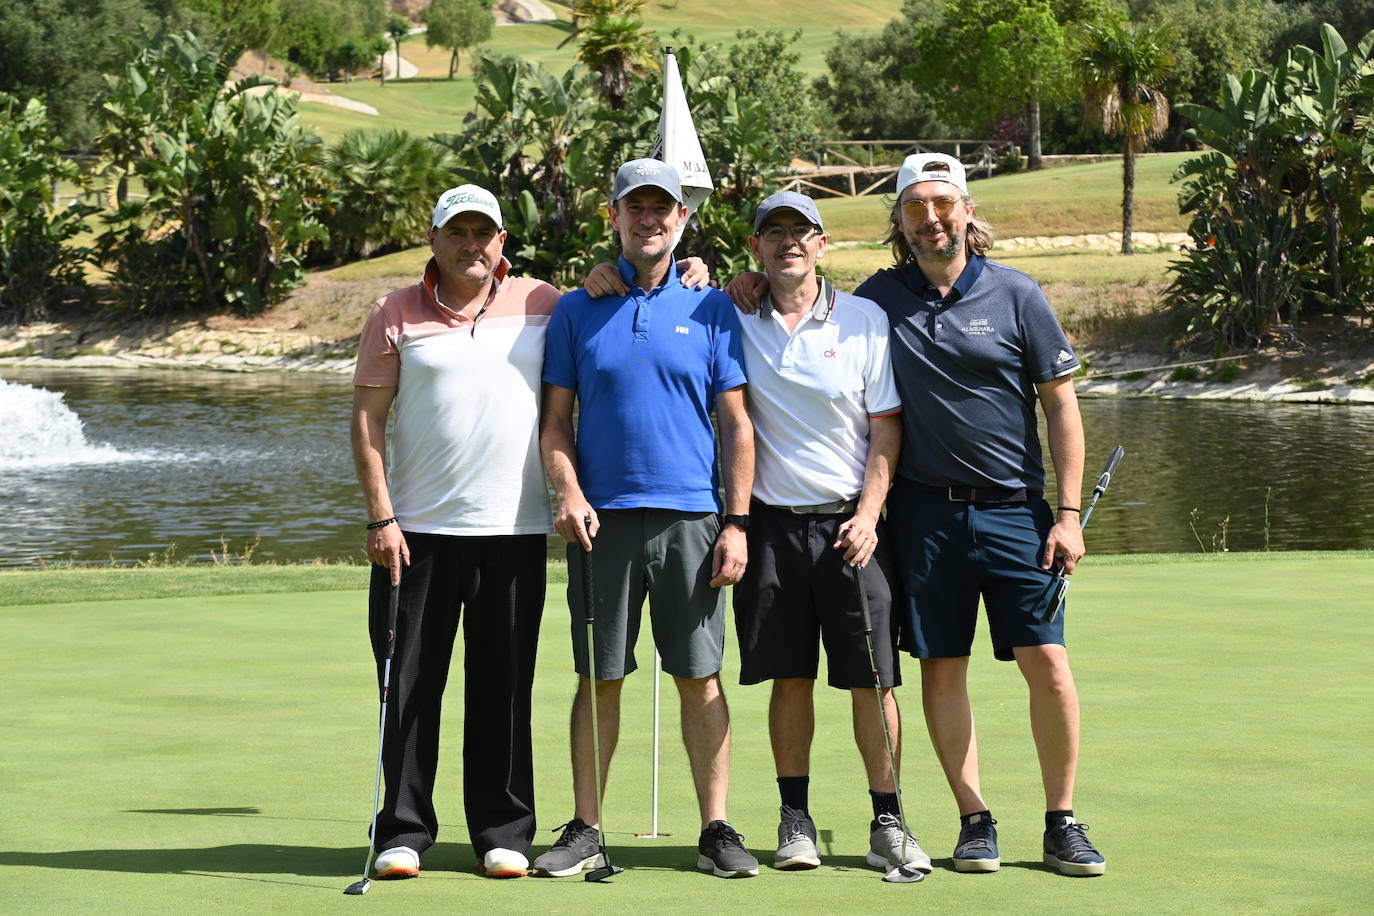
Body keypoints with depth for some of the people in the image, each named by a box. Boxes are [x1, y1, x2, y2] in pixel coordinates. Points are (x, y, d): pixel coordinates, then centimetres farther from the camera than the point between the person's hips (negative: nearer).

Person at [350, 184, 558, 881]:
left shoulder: (541, 303, 7)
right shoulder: (397, 314, 4)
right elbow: (367, 416, 3)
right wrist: (381, 516, -5)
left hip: (515, 531, 1)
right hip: (418, 531, -1)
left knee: (504, 689, 5)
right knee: (410, 685, 1)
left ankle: (504, 833, 13)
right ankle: (403, 831, 10)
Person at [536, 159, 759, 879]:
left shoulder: (711, 308, 7)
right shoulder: (576, 311, 8)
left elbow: (736, 424, 6)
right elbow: (555, 420, 9)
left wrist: (736, 523, -2)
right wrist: (568, 492, -8)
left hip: (690, 518, 0)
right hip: (602, 519, 0)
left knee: (701, 678, 1)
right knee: (598, 680, 3)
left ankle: (716, 829, 6)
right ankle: (584, 832, 9)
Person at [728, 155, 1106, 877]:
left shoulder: (1015, 294, 1)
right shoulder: (879, 296, 6)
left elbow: (1061, 405, 2)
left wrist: (1068, 512, -5)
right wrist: (753, 294, 3)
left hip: (1015, 510, -2)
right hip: (925, 512, 2)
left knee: (1048, 665, -6)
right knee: (942, 666, 3)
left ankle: (1062, 825, 5)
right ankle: (974, 820, 14)